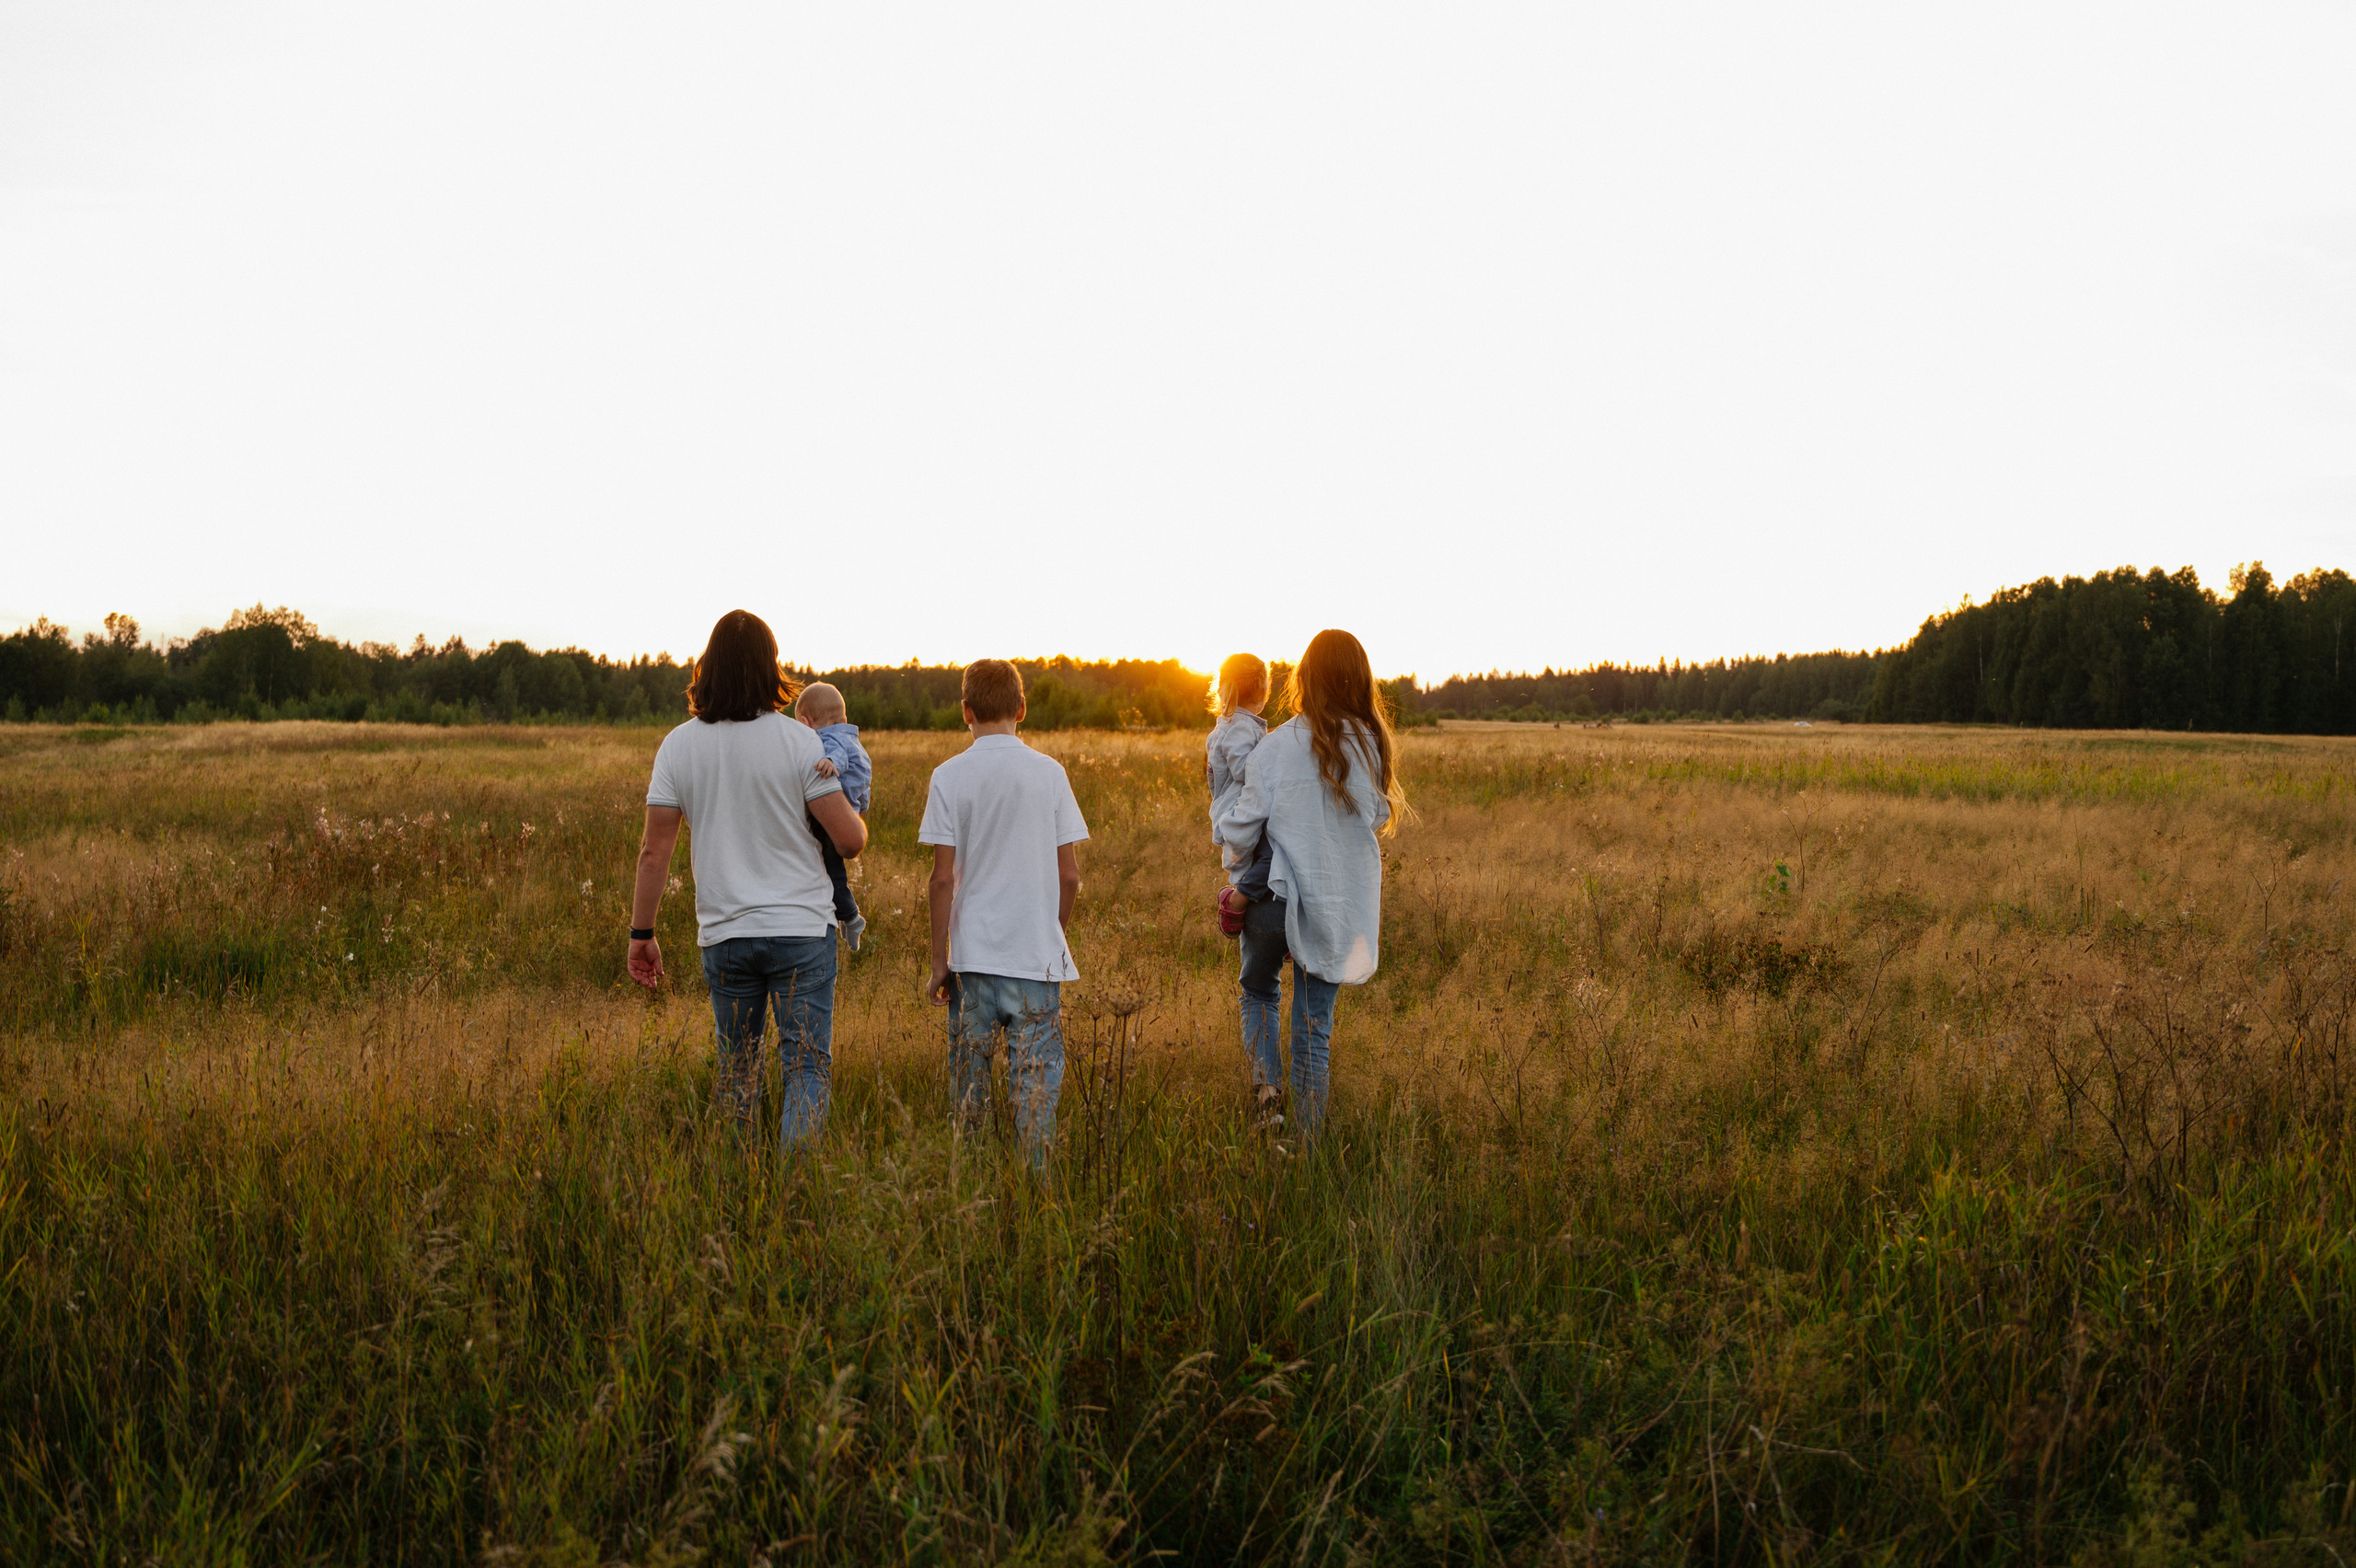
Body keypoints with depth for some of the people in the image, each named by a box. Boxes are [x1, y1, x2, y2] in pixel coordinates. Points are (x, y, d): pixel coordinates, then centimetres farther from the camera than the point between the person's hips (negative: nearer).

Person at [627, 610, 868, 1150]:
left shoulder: (678, 745, -1)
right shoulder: (798, 741, -9)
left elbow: (654, 851, 0)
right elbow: (851, 841, -11)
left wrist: (642, 933, 9)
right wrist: (855, 818, 13)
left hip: (724, 933, 3)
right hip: (801, 928, -3)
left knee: (735, 1068, 16)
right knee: (807, 1064, 1)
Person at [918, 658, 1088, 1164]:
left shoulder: (949, 776, -3)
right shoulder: (1049, 773, 0)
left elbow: (943, 878, -4)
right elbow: (1069, 876, 0)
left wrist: (938, 961, 3)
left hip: (971, 953, 0)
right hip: (1037, 955, 0)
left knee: (968, 1076, 11)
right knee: (1035, 1080, 4)